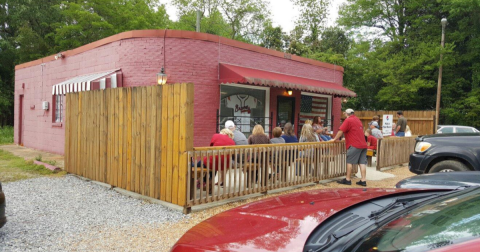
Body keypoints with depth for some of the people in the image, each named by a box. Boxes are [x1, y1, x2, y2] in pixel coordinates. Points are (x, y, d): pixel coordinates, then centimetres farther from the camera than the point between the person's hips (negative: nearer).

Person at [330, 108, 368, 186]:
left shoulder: (348, 120, -6)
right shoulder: (357, 120, 19)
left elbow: (341, 131, -10)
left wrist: (335, 139, 1)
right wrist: (347, 138, 39)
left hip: (354, 145, -8)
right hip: (363, 144, 8)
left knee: (349, 162, 0)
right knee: (362, 163, 4)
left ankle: (347, 180, 4)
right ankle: (363, 180, 3)